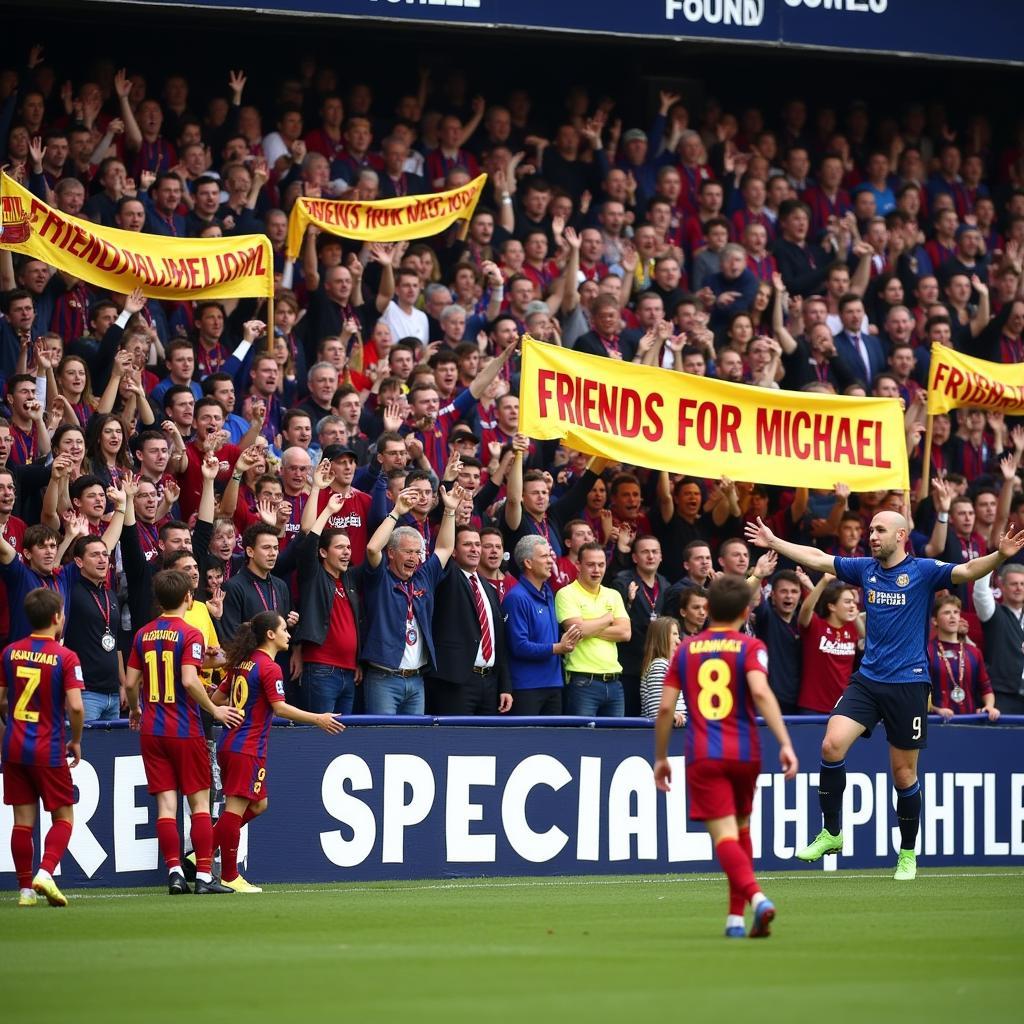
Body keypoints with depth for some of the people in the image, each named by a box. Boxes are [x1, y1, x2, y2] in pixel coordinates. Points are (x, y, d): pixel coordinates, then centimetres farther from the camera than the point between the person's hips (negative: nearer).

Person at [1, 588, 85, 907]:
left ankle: (26, 889, 9)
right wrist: (76, 741, -1)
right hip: (49, 750, -4)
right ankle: (45, 872, -13)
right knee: (63, 816, 8)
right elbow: (75, 706, -17)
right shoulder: (65, 657, -11)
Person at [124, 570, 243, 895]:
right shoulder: (190, 635, -10)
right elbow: (189, 681, -21)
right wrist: (215, 710, -10)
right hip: (185, 730, -4)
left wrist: (135, 710, 26)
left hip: (151, 731, 4)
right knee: (199, 801, 3)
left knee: (166, 802, 4)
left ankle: (174, 872, -2)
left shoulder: (143, 635, 6)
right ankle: (204, 876, -1)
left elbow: (130, 682, 7)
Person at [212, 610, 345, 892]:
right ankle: (229, 877, -3)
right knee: (236, 809, -6)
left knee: (257, 805, 18)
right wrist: (317, 719, -14)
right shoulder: (269, 668, -12)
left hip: (228, 744, 9)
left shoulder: (242, 663, 14)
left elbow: (217, 698, 19)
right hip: (248, 750, -9)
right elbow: (280, 708, -18)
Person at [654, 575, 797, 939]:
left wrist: (660, 758, 17)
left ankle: (756, 897, -34)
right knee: (741, 830, 20)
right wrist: (785, 744, -21)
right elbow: (760, 693, -16)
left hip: (702, 756, 0)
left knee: (725, 835, -9)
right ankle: (736, 917, 19)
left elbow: (665, 708, 6)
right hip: (744, 752, 0)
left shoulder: (686, 649, 10)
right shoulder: (750, 647, 2)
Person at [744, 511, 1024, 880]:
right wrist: (774, 542, 17)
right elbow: (817, 559, 17)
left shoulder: (923, 571, -6)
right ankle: (831, 832, -3)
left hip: (908, 685, -4)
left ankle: (908, 853, 20)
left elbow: (968, 571, -19)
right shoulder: (865, 569, 8)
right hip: (867, 680, 4)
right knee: (832, 744, -16)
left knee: (904, 773, 4)